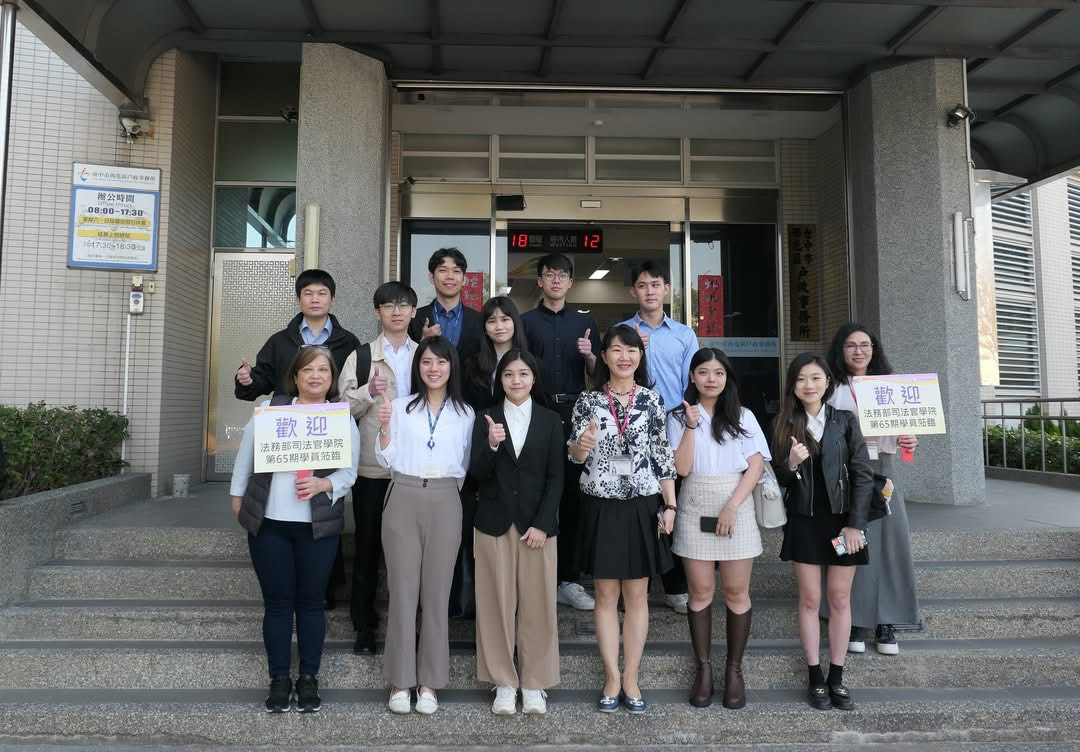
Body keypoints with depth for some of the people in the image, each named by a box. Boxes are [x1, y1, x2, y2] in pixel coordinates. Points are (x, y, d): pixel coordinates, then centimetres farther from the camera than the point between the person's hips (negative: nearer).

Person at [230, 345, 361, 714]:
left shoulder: (344, 419, 2)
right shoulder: (270, 408, 3)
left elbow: (349, 472, -1)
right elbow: (246, 453, 11)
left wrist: (323, 484, -18)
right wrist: (238, 495, 12)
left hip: (318, 525, 0)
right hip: (269, 521, 1)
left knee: (311, 601, 7)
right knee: (277, 601, 6)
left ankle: (309, 679, 18)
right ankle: (279, 679, 18)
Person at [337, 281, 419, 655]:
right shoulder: (360, 356, 4)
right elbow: (342, 408, -1)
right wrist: (369, 392, -18)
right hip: (372, 466, -1)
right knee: (368, 544, 7)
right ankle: (364, 623, 21)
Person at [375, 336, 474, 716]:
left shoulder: (465, 413, 9)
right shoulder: (401, 406, 6)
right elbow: (386, 460, 1)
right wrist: (384, 427, -11)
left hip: (445, 503, 1)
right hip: (403, 499, -1)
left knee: (436, 592, 4)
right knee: (403, 591, 2)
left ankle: (429, 682, 15)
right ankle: (400, 680, 13)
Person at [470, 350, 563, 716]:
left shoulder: (550, 420, 5)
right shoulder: (486, 418, 5)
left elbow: (555, 477, 1)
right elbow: (477, 474, -2)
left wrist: (542, 523, -8)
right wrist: (491, 445, -21)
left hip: (537, 522, 0)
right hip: (494, 523, 1)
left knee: (537, 603, 3)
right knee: (497, 603, 4)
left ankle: (534, 683, 16)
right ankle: (504, 682, 16)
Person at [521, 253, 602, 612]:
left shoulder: (585, 322, 15)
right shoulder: (526, 321, 9)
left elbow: (597, 374, 14)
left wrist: (589, 356, -6)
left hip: (574, 414, 2)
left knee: (572, 495, 3)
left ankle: (568, 578, 11)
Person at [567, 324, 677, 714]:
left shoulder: (651, 400, 3)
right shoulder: (588, 400, 1)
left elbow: (663, 456, 4)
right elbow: (574, 455, 1)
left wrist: (670, 505, 0)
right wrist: (582, 445, -22)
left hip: (642, 506, 0)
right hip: (601, 506, 0)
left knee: (637, 595, 7)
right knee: (606, 595, 7)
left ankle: (631, 678, 18)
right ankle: (612, 678, 18)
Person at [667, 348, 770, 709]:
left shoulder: (743, 417, 6)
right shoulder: (679, 417, 5)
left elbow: (756, 466, -2)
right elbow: (681, 468, -6)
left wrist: (732, 506, -12)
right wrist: (691, 425, -14)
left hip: (736, 509, 0)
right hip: (695, 511, 0)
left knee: (736, 591, 1)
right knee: (700, 591, 3)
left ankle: (734, 669, 13)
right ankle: (703, 668, 14)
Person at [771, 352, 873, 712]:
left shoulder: (845, 420, -2)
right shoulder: (785, 424, 2)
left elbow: (863, 475, -4)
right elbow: (779, 478, 3)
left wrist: (854, 524, -9)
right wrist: (791, 463, -19)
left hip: (842, 520, -1)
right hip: (804, 522, 1)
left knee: (839, 599, 7)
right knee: (810, 600, 5)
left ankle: (836, 678, 17)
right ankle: (815, 678, 15)